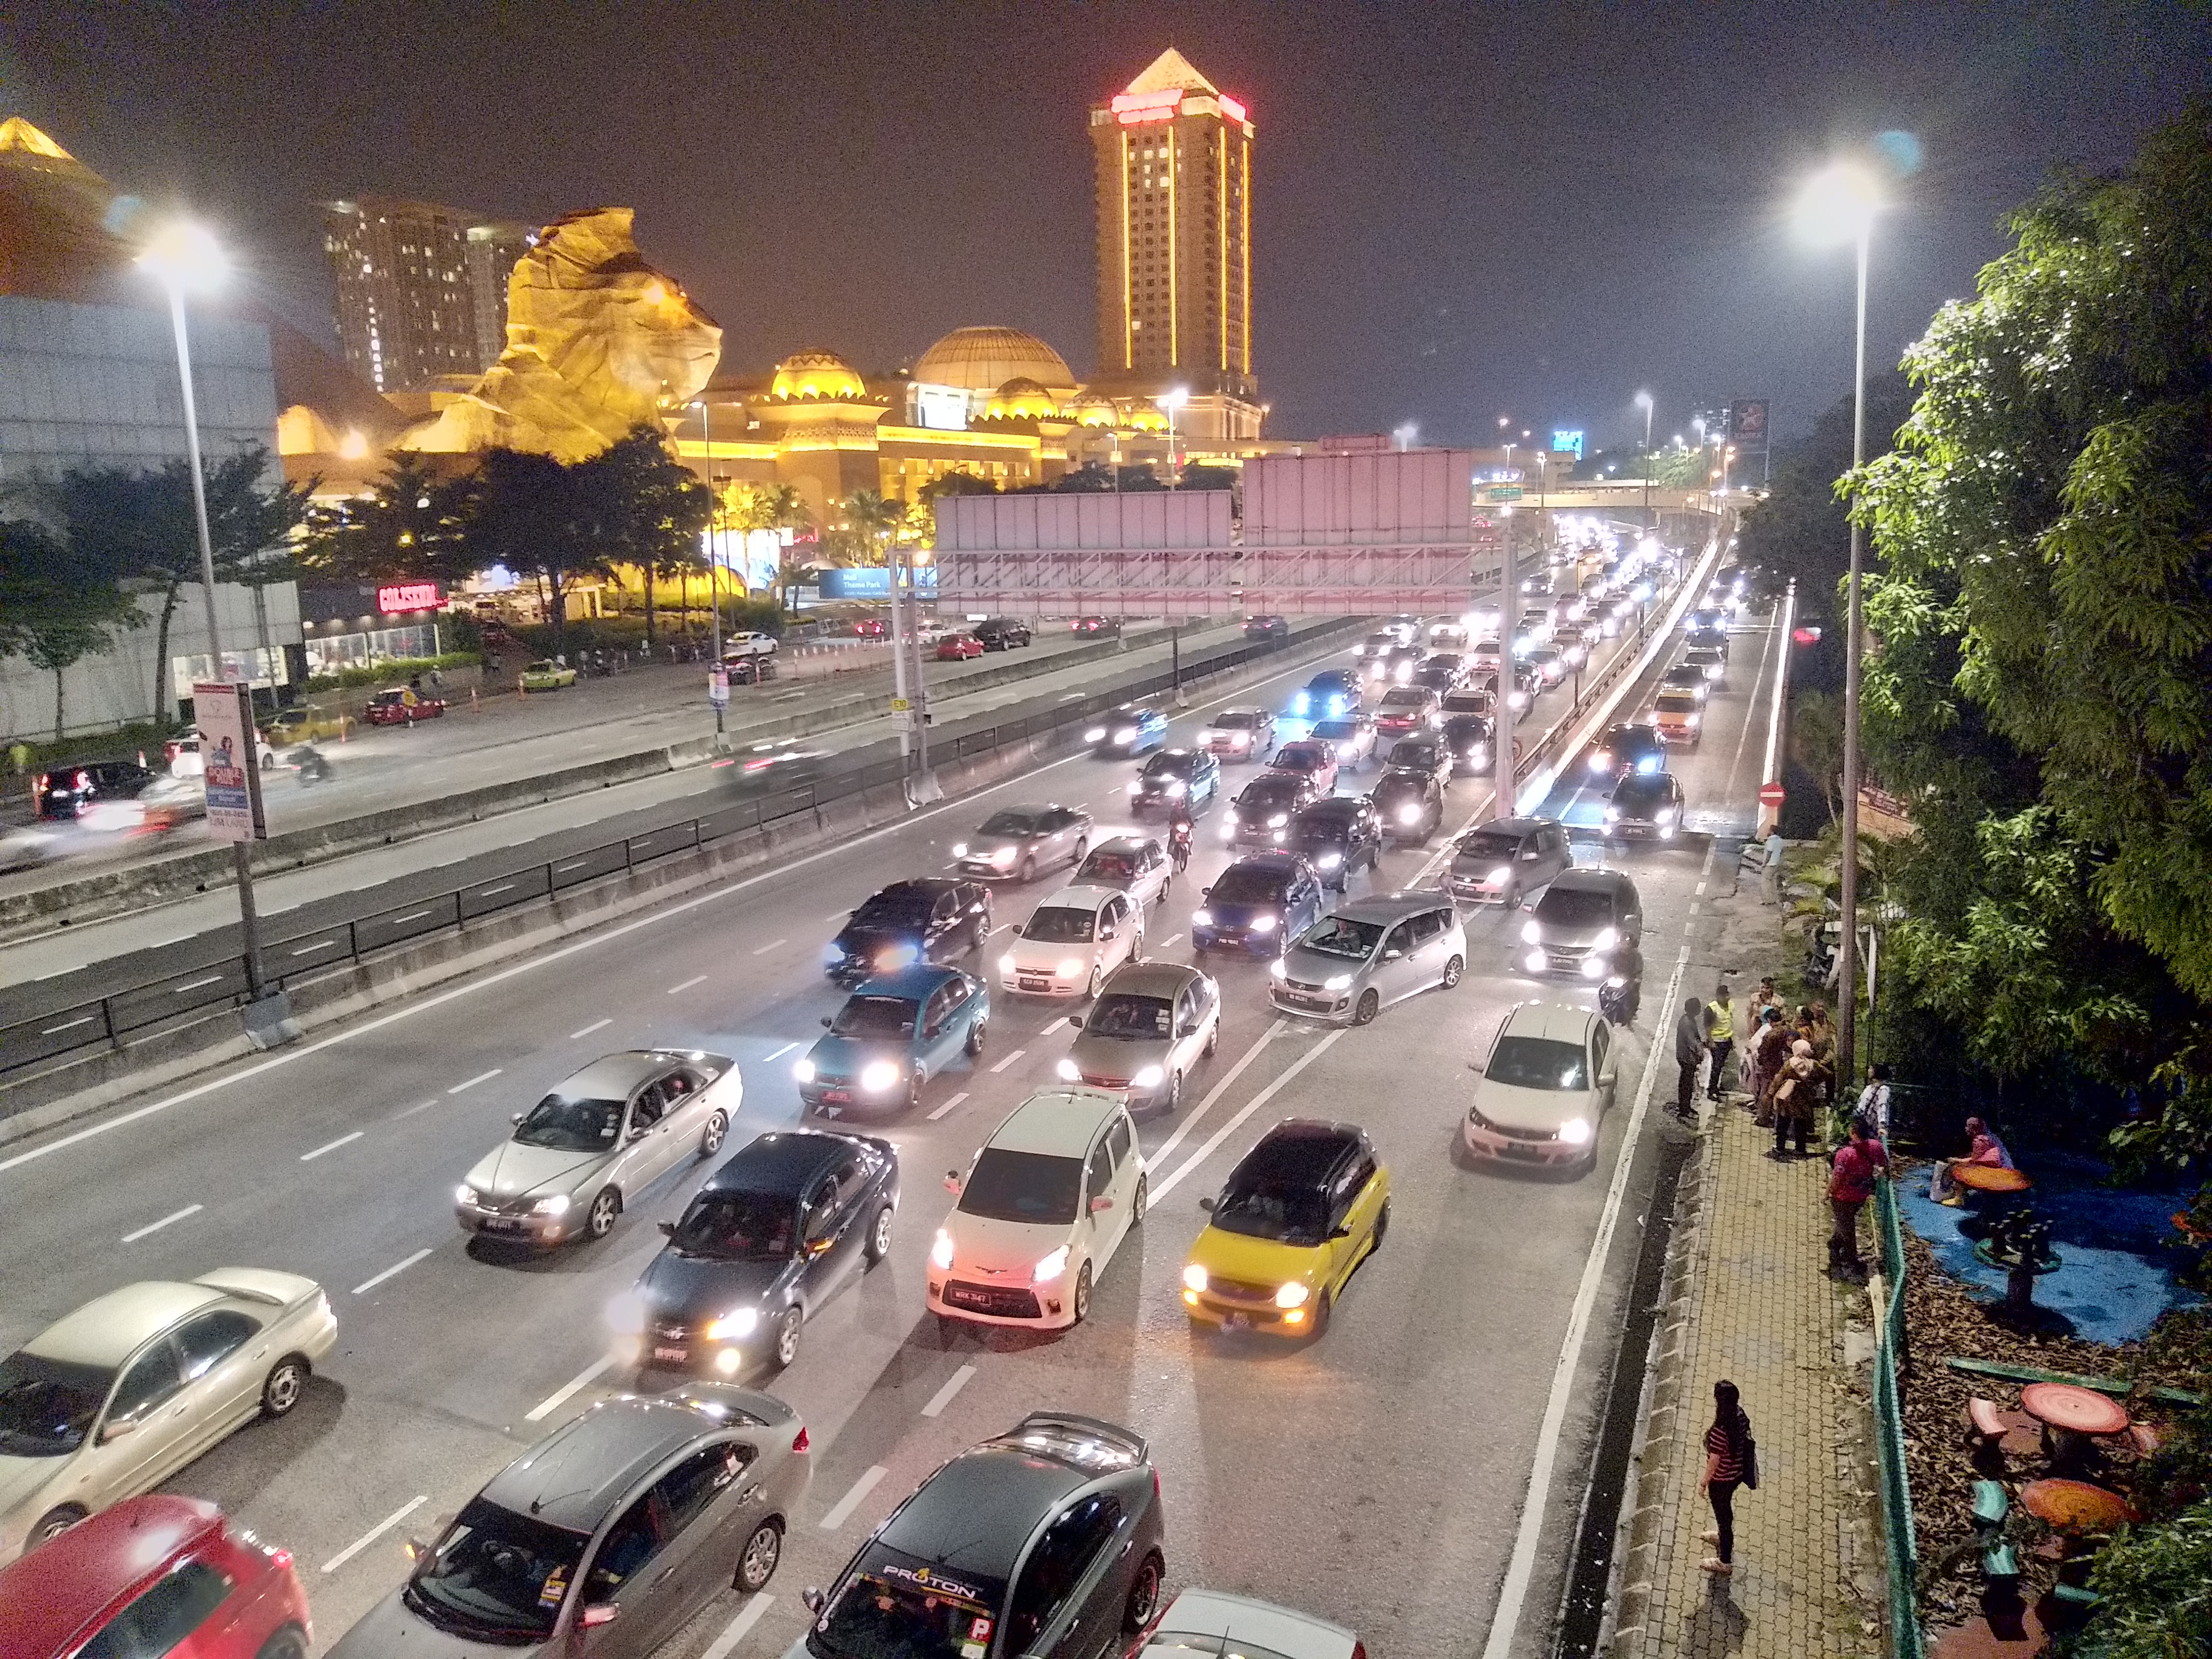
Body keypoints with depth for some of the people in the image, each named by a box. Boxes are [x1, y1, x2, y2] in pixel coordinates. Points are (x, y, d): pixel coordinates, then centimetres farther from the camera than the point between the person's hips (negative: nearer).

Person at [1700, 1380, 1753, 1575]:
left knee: (1723, 1515, 14)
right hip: (1738, 1473, 7)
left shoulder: (1720, 1431, -37)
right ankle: (1723, 1537, 59)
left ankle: (1725, 1562, 34)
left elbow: (1714, 1461, -25)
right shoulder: (1741, 1416, -15)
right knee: (1726, 1509, 33)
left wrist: (1705, 1482, -9)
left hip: (1721, 1480, -7)